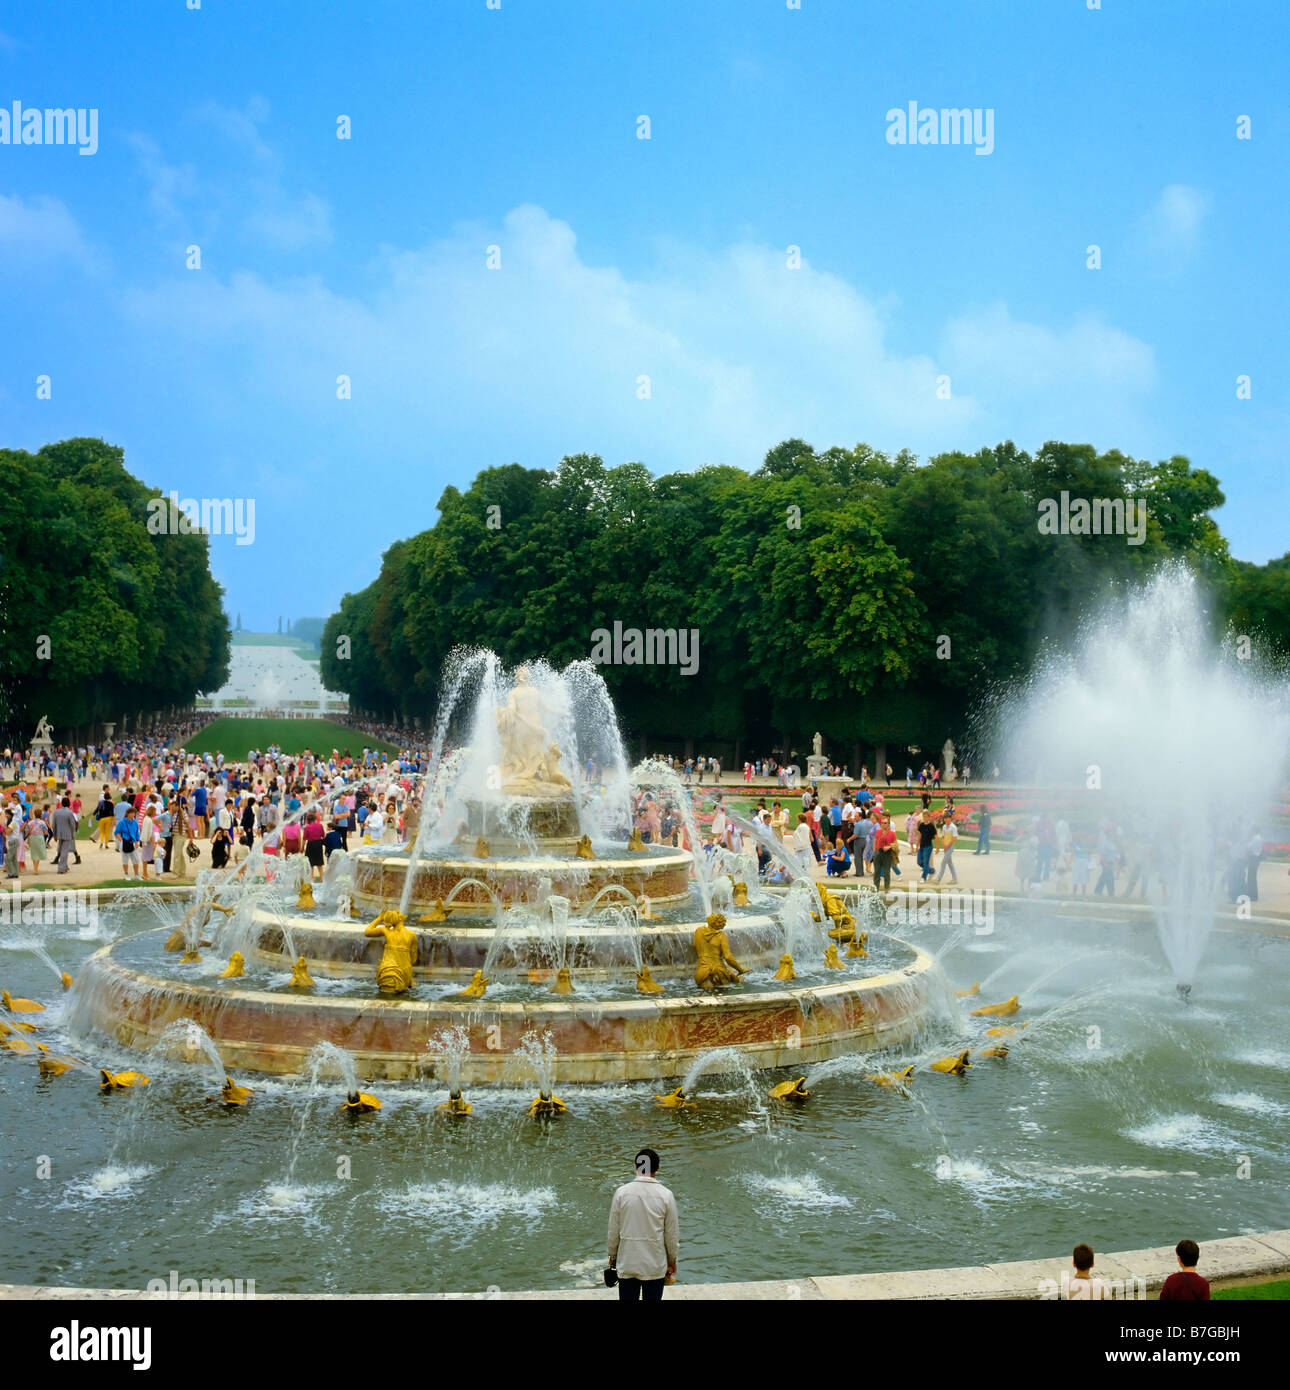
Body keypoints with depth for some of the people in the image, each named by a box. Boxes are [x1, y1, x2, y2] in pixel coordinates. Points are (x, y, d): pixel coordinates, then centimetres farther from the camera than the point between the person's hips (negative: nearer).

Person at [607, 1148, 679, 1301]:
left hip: (627, 1264, 1)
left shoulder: (622, 1192, -8)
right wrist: (672, 1261, 11)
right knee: (652, 1299, 10)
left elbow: (613, 1231, -2)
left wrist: (612, 1255, 14)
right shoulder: (665, 1195, -9)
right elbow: (672, 1233, -2)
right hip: (655, 1265, -1)